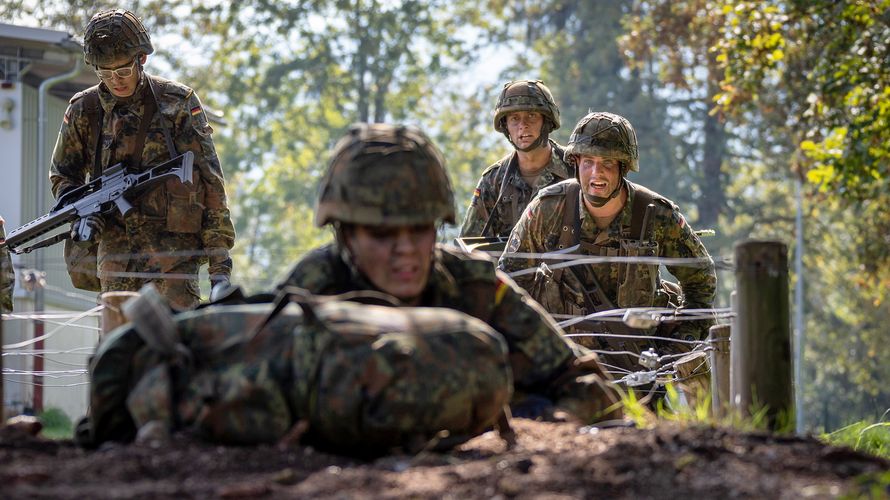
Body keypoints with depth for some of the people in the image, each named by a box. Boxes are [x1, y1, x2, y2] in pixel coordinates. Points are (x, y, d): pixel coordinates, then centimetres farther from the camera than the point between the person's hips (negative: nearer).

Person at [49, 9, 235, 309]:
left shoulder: (178, 103, -3)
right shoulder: (84, 110, 7)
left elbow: (211, 183, -2)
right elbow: (62, 175, 20)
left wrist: (219, 262, -6)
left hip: (172, 249, -4)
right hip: (115, 248, 4)